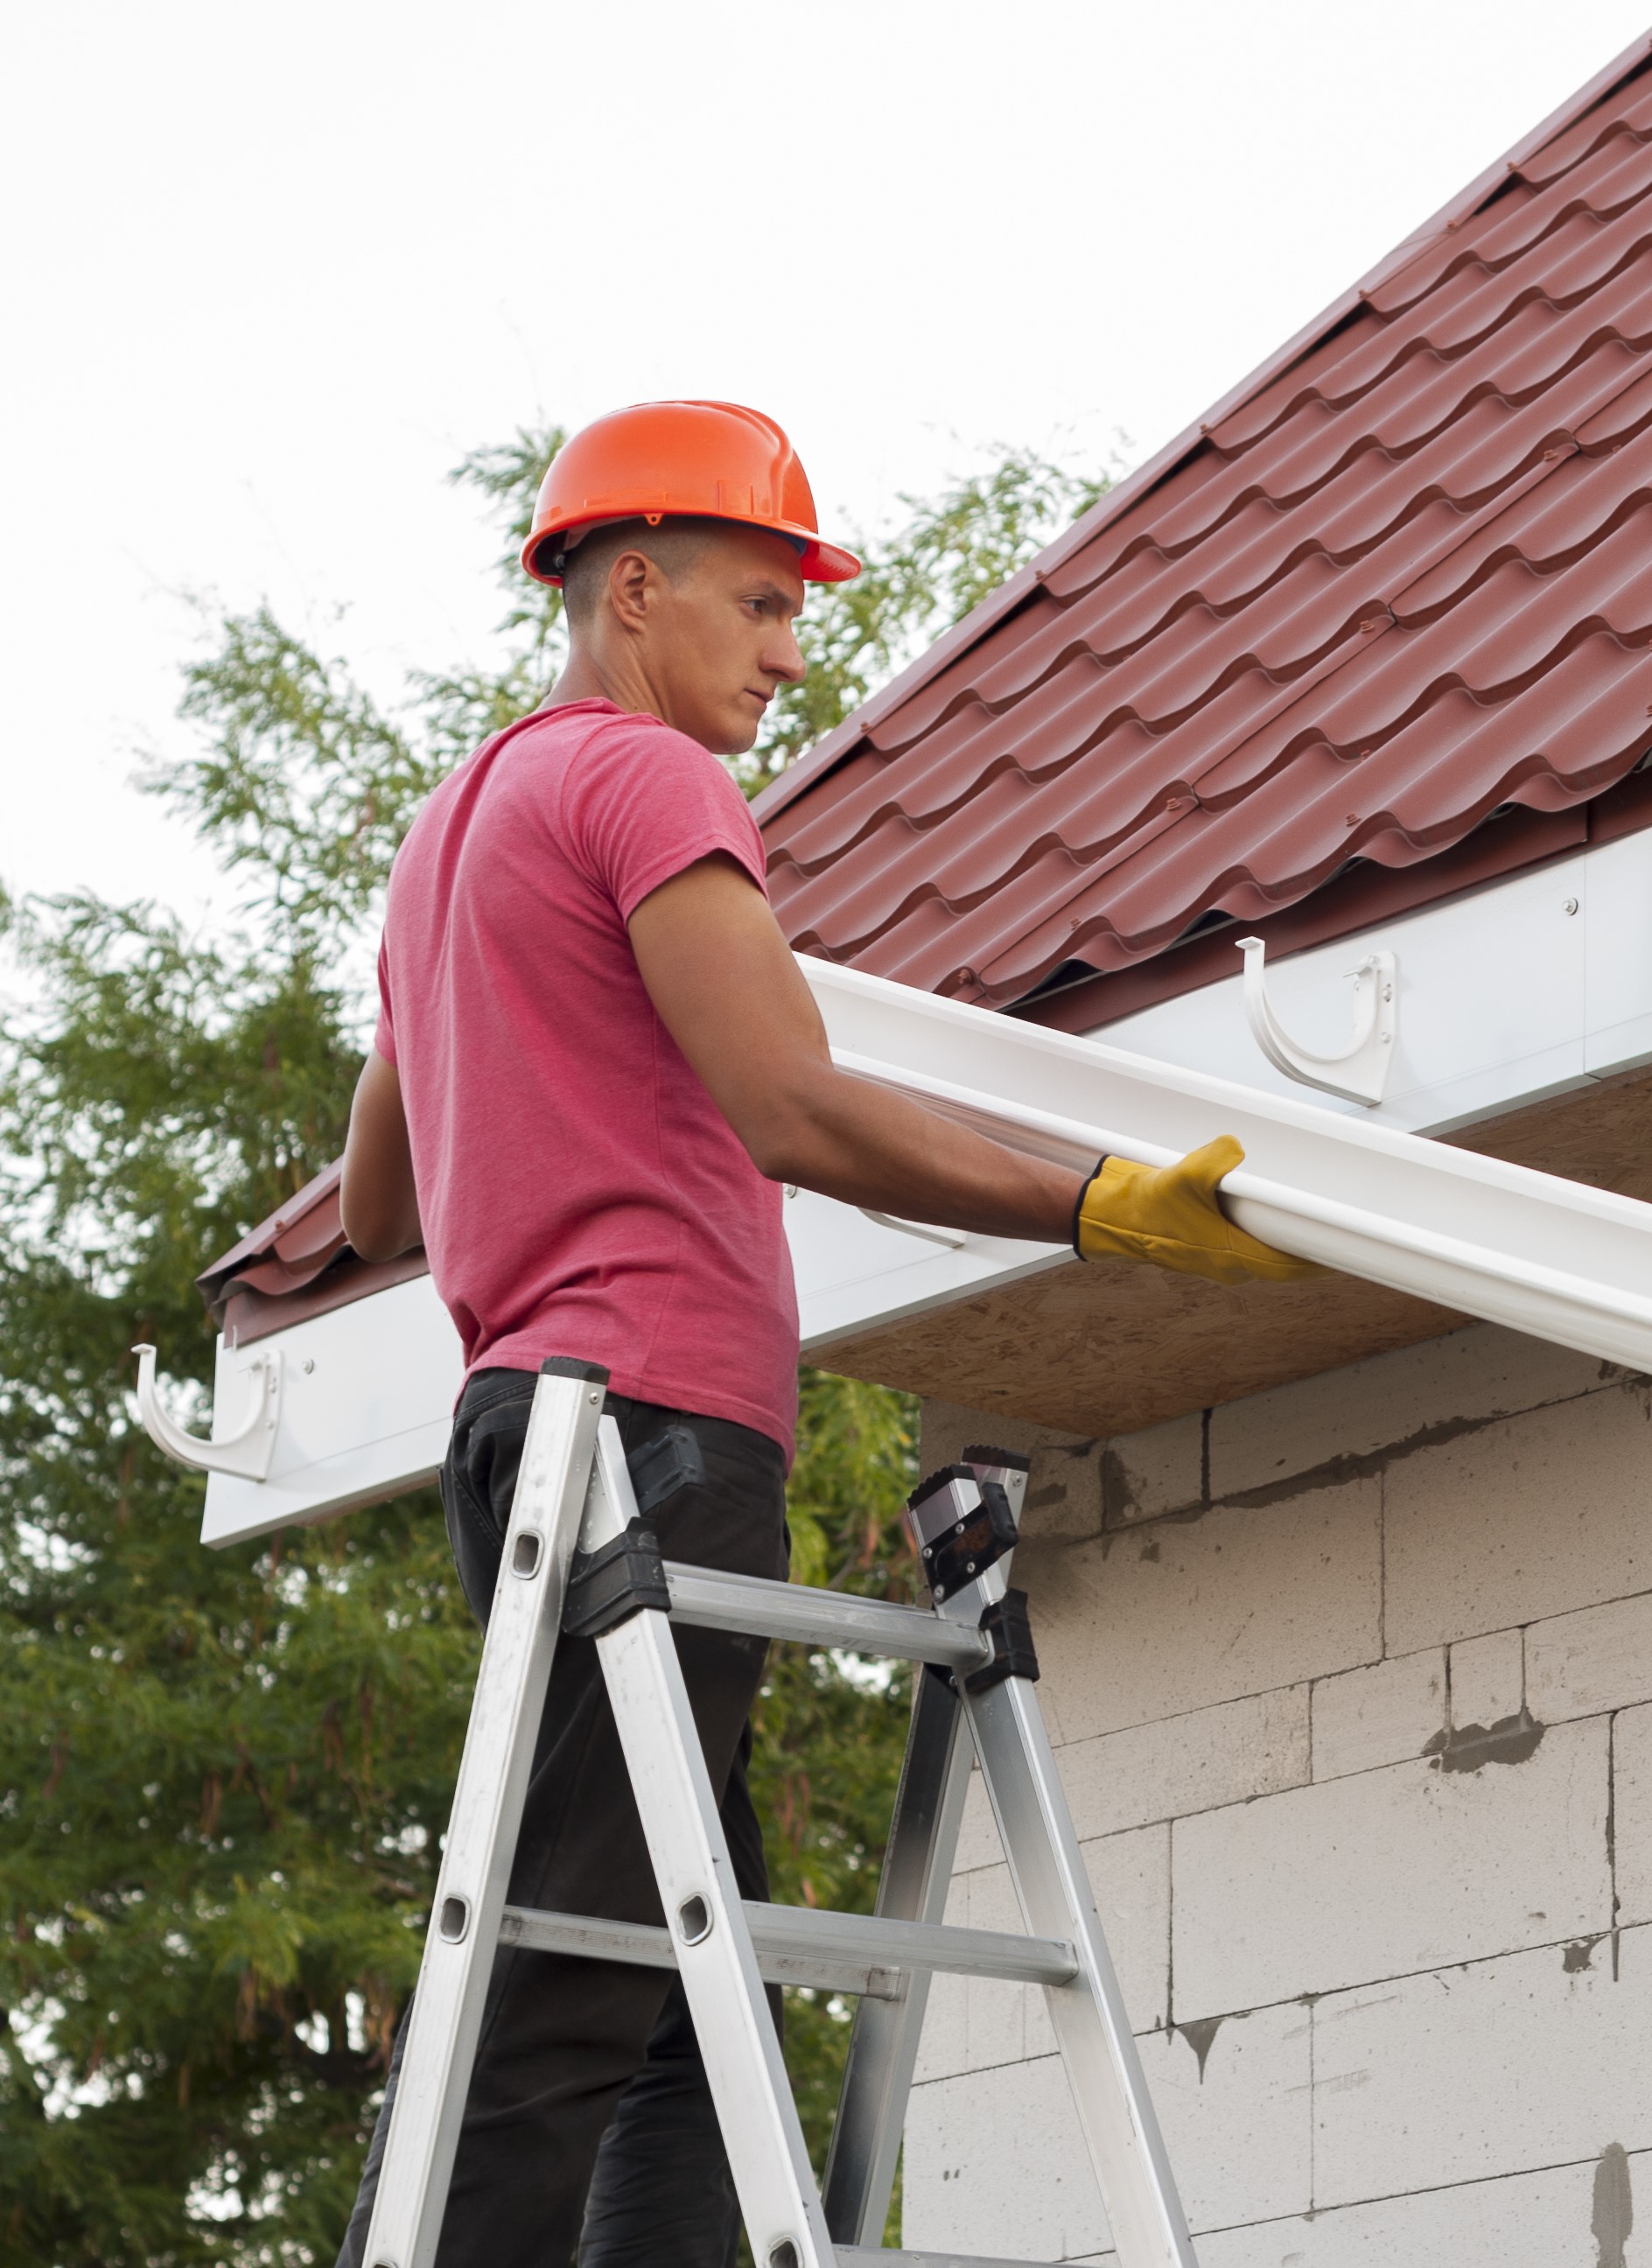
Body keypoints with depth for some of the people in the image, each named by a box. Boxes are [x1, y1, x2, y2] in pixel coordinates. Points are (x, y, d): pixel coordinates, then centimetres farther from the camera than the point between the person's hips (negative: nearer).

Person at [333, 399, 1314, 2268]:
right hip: (655, 1415, -10)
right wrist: (1102, 1209, -18)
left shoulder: (449, 831, 27)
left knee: (690, 1994, 7)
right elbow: (799, 1115, -16)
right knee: (558, 2009, -15)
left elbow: (374, 1214, 33)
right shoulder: (642, 777, -3)